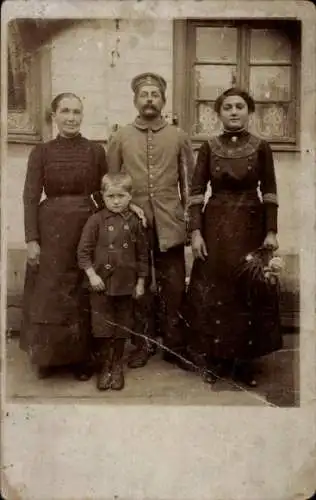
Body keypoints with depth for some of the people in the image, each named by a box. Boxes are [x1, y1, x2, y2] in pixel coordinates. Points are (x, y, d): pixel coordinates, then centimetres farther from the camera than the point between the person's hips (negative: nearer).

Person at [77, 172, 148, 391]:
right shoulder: (96, 220, -5)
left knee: (122, 327, 12)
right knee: (103, 328, 6)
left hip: (126, 284, 1)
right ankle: (105, 367, 23)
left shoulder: (135, 222, -1)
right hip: (101, 283, -1)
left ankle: (117, 366, 29)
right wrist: (92, 275, -11)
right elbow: (83, 251, -3)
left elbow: (143, 254, 6)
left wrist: (141, 282, 5)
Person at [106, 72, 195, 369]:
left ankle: (173, 346, 18)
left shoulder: (178, 137, 7)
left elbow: (188, 181, 10)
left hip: (170, 225, 0)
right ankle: (142, 345, 21)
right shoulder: (120, 137, 6)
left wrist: (189, 216, 5)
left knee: (173, 289, 4)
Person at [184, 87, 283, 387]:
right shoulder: (208, 147, 1)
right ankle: (213, 358, 19)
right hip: (215, 225, 0)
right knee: (213, 291, 4)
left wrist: (271, 232, -4)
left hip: (250, 226, 0)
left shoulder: (261, 147, 1)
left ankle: (244, 360, 20)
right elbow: (196, 191, -1)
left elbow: (269, 192, 2)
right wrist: (195, 231, -9)